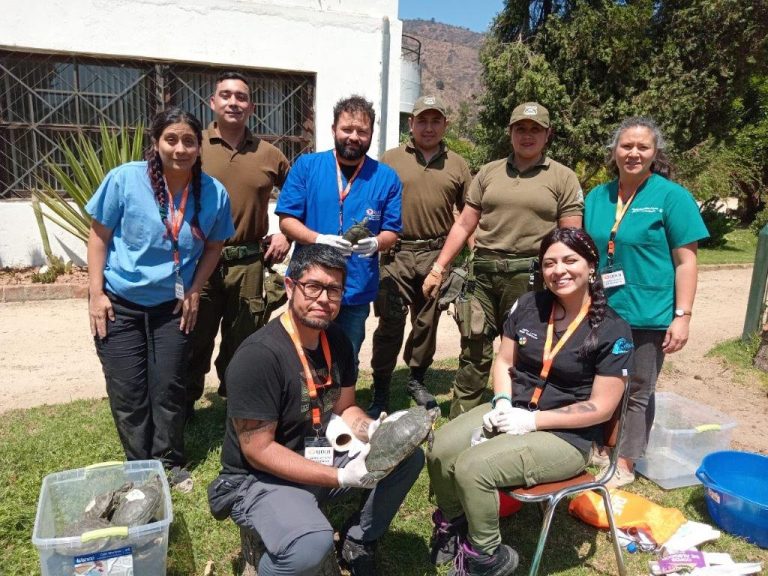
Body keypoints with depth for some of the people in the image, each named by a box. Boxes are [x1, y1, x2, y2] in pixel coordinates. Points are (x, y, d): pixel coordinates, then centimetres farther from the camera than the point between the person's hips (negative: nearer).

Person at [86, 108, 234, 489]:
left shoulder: (214, 193, -9)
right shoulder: (125, 179, -15)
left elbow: (213, 246, 5)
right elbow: (99, 236, -7)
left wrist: (194, 292, -3)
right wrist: (96, 294, -9)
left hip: (172, 306, 1)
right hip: (119, 303, -1)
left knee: (167, 388, 8)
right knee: (127, 393, 6)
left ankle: (171, 463, 26)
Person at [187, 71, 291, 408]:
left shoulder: (268, 154, 6)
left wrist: (286, 234, 5)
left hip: (249, 264, 2)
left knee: (243, 343, 14)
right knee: (195, 341, 11)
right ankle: (185, 406, 30)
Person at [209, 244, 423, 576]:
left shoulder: (337, 341, -2)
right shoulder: (258, 355, -26)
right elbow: (258, 451, -23)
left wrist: (374, 430, -14)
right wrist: (342, 477, -25)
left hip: (320, 459, 8)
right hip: (260, 478, -7)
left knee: (408, 456, -1)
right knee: (312, 545, -35)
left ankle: (358, 544, 15)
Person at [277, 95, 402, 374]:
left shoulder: (386, 178, 2)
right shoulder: (306, 165, 0)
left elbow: (391, 233, 4)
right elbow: (286, 220, -3)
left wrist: (375, 243, -20)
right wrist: (320, 240, -22)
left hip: (357, 291, 1)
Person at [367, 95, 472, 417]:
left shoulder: (456, 165, 10)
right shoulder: (390, 160, 4)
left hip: (437, 255, 2)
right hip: (396, 253, -2)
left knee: (427, 322, 13)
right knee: (391, 323, -2)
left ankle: (416, 380, 30)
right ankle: (380, 391, 8)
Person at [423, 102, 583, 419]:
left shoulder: (564, 178, 4)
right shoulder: (488, 173, 12)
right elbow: (464, 225, 11)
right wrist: (438, 267, 7)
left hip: (530, 276, -2)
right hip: (483, 271, 3)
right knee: (473, 353, 7)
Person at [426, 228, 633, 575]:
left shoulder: (613, 330, -12)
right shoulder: (528, 306, 3)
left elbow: (601, 407, -13)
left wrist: (533, 420, -18)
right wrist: (502, 402, -10)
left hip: (565, 435, -5)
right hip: (512, 411, 6)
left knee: (472, 467, -24)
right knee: (440, 450, -16)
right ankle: (452, 525, 14)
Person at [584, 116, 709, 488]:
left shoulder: (672, 197, -6)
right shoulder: (597, 197, 7)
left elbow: (685, 260, -8)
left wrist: (681, 316, -14)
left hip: (646, 316, -4)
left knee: (636, 392, 10)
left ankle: (624, 463, 25)